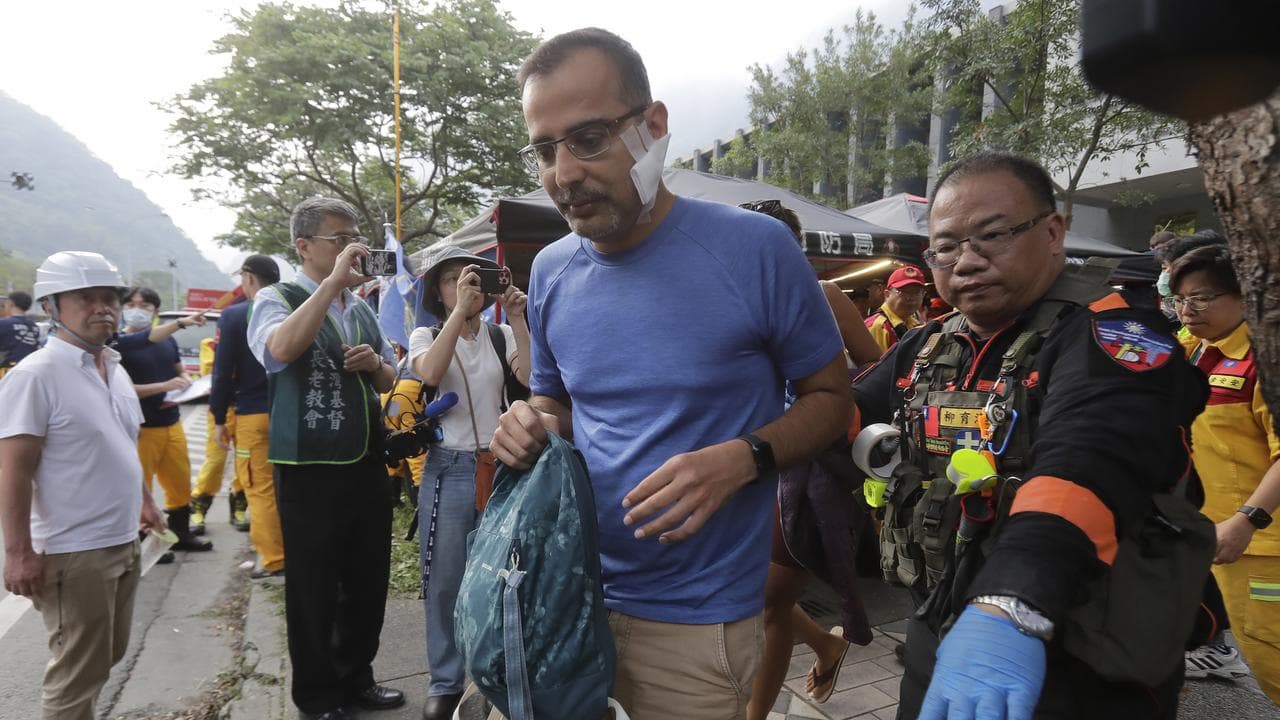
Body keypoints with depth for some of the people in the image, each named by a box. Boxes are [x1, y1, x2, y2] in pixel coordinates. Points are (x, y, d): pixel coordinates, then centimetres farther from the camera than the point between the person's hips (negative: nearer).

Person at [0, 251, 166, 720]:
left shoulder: (116, 369, 9)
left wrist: (143, 500, 21)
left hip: (123, 543, 8)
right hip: (74, 553, -8)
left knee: (107, 656, 21)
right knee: (77, 673, 5)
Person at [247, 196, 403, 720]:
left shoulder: (362, 309, 12)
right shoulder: (277, 299, -7)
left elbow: (388, 381, 21)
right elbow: (282, 349, -30)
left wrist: (375, 363, -3)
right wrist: (335, 281, -28)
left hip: (368, 467, 6)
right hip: (309, 473, -6)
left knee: (368, 584, 16)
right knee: (314, 592, 8)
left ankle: (356, 678, 35)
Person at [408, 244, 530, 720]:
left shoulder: (501, 334, 5)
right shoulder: (425, 336, 3)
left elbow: (532, 379, -11)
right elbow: (430, 374, -21)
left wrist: (518, 322, -16)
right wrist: (460, 310, -23)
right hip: (449, 469, -1)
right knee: (445, 580, 7)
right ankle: (446, 682, 24)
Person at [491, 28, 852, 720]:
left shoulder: (754, 247, -14)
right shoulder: (551, 271, 0)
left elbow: (831, 397, -5)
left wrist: (742, 459, -24)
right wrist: (530, 427, -9)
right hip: (570, 594, 5)